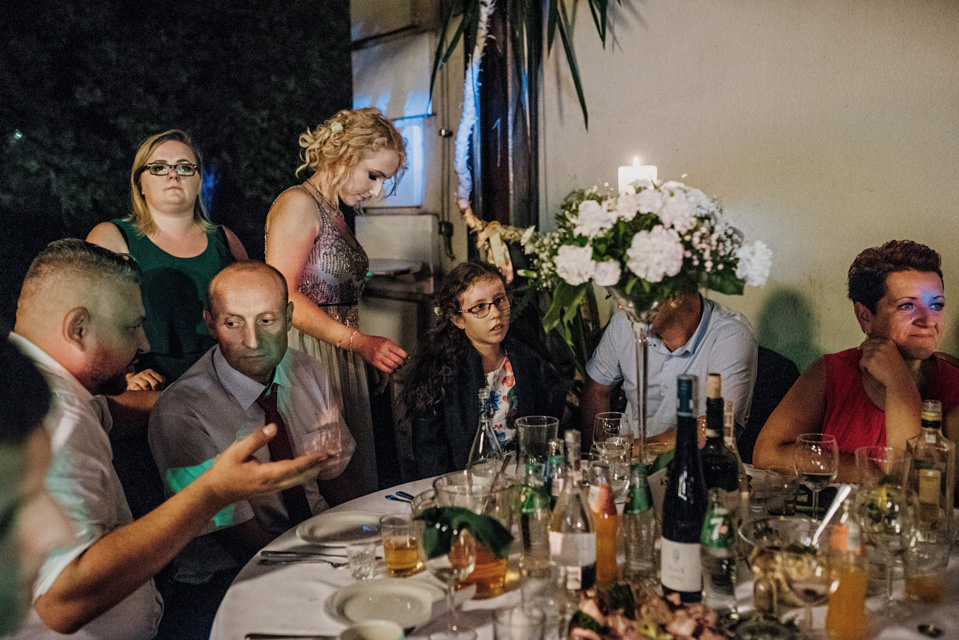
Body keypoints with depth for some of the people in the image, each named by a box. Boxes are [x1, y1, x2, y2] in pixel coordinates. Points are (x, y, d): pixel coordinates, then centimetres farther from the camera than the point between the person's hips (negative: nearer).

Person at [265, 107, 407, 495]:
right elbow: (282, 297, -20)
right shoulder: (298, 203, -9)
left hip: (341, 358, 9)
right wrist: (360, 342, -22)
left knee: (352, 483, 11)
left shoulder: (335, 214, 18)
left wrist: (375, 356, 8)